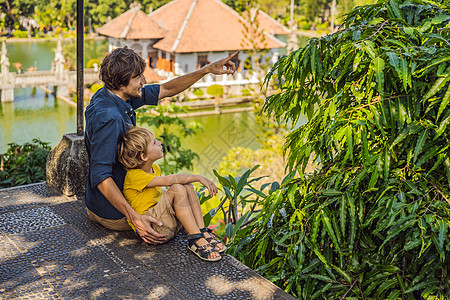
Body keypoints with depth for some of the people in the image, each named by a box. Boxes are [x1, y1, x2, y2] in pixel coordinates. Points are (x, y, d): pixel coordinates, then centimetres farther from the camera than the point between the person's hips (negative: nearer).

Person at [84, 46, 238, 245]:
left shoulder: (116, 97, -2)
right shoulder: (109, 118, -32)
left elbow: (165, 90, 5)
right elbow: (100, 177, -34)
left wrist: (207, 70, 0)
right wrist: (134, 218, -38)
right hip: (112, 215, -10)